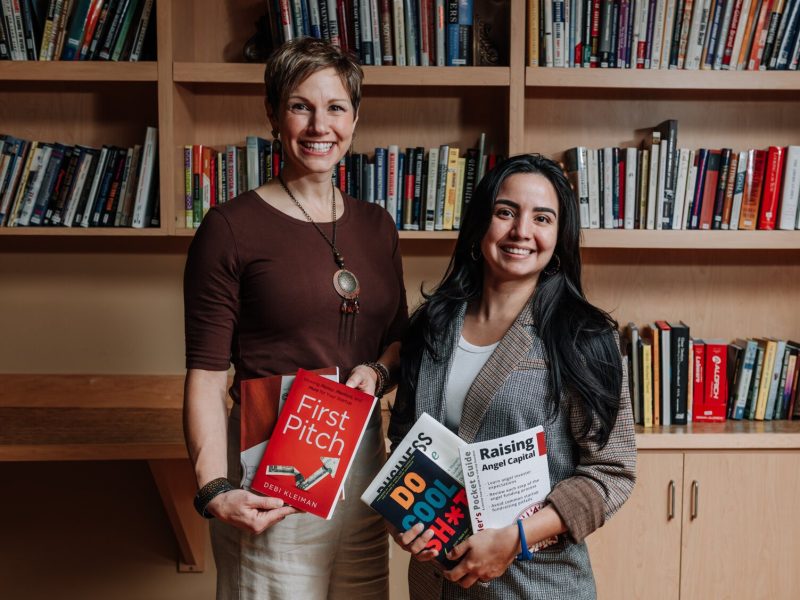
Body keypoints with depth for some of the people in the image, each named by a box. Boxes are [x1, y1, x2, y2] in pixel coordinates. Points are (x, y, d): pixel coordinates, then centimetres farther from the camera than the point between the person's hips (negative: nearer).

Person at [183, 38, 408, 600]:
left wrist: (378, 372, -4)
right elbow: (206, 377, -10)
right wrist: (215, 490, -20)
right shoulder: (230, 227, -9)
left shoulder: (376, 225, 8)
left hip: (364, 456, 6)